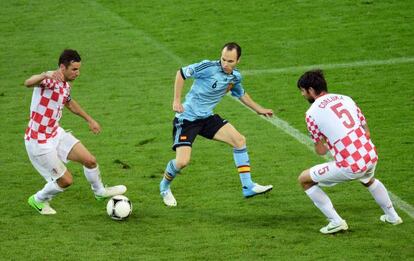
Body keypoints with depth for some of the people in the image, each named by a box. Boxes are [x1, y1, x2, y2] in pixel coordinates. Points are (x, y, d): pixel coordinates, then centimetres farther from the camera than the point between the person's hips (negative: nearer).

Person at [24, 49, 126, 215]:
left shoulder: (65, 86, 3)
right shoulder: (49, 80, -24)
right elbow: (28, 83, -48)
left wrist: (89, 119, 32)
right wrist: (45, 75, -69)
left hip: (56, 134, 8)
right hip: (39, 143, -8)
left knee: (90, 160, 4)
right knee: (66, 180, -2)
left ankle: (100, 192, 33)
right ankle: (38, 200, 26)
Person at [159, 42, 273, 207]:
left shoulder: (235, 77, 2)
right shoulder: (209, 68, -20)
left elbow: (241, 94, 25)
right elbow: (181, 73, -11)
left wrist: (259, 110, 28)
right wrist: (176, 101, -15)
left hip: (207, 117, 7)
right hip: (187, 117, -7)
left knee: (239, 140, -1)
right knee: (182, 161, -18)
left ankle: (248, 187, 7)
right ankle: (165, 186, 14)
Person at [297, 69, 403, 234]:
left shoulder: (312, 113, -4)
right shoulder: (346, 99, 12)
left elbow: (321, 151, 2)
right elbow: (367, 133, 15)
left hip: (349, 167, -6)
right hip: (370, 158, 6)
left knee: (304, 180, 13)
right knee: (369, 180, 42)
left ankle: (335, 221, 8)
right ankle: (392, 216, 48)